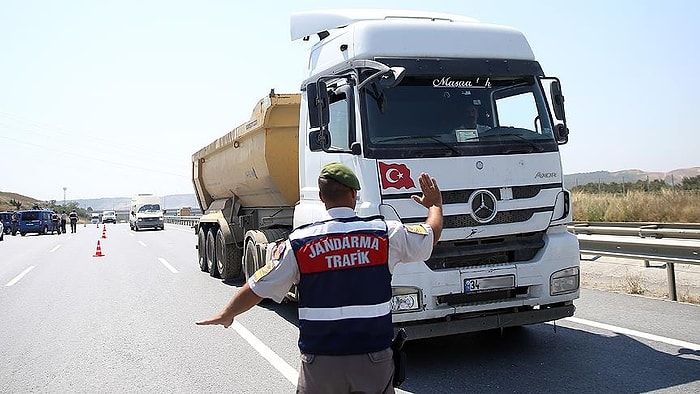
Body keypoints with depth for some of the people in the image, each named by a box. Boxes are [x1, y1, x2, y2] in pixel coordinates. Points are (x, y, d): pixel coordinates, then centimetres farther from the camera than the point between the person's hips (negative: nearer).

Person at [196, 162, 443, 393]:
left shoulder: (299, 242, -7)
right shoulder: (386, 234, -5)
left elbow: (257, 288, 0)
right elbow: (431, 236, 13)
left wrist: (226, 314, 19)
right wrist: (435, 205, 34)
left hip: (321, 361, 0)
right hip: (374, 357, 1)